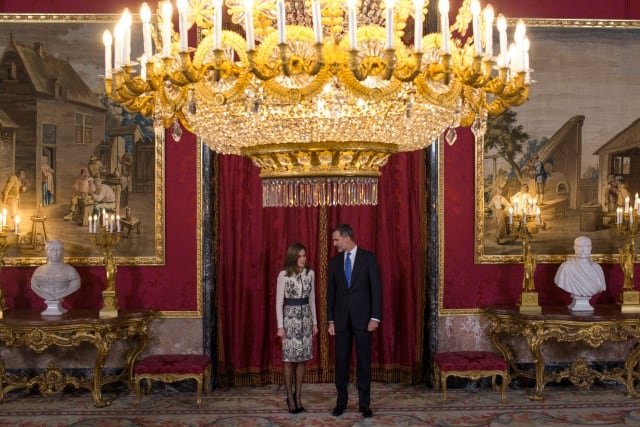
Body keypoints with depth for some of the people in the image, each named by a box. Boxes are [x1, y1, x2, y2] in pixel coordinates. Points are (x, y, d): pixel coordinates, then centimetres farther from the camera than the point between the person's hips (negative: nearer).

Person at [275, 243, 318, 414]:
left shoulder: (310, 273, 4)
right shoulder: (283, 275, -7)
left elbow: (312, 299, 11)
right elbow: (279, 302, -5)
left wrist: (315, 322, 11)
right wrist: (280, 326, -9)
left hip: (306, 318, 4)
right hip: (290, 317, -4)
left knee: (303, 358, 5)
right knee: (289, 359, 0)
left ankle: (298, 396, 16)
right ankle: (290, 397, 13)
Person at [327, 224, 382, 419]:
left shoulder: (368, 257, -4)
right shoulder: (334, 261, 7)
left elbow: (376, 288, -6)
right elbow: (331, 292, 8)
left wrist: (375, 317, -11)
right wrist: (330, 320, 3)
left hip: (363, 317, -3)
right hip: (341, 318, 3)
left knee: (363, 361, 3)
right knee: (341, 361, 6)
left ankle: (364, 403, 13)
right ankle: (341, 401, 18)